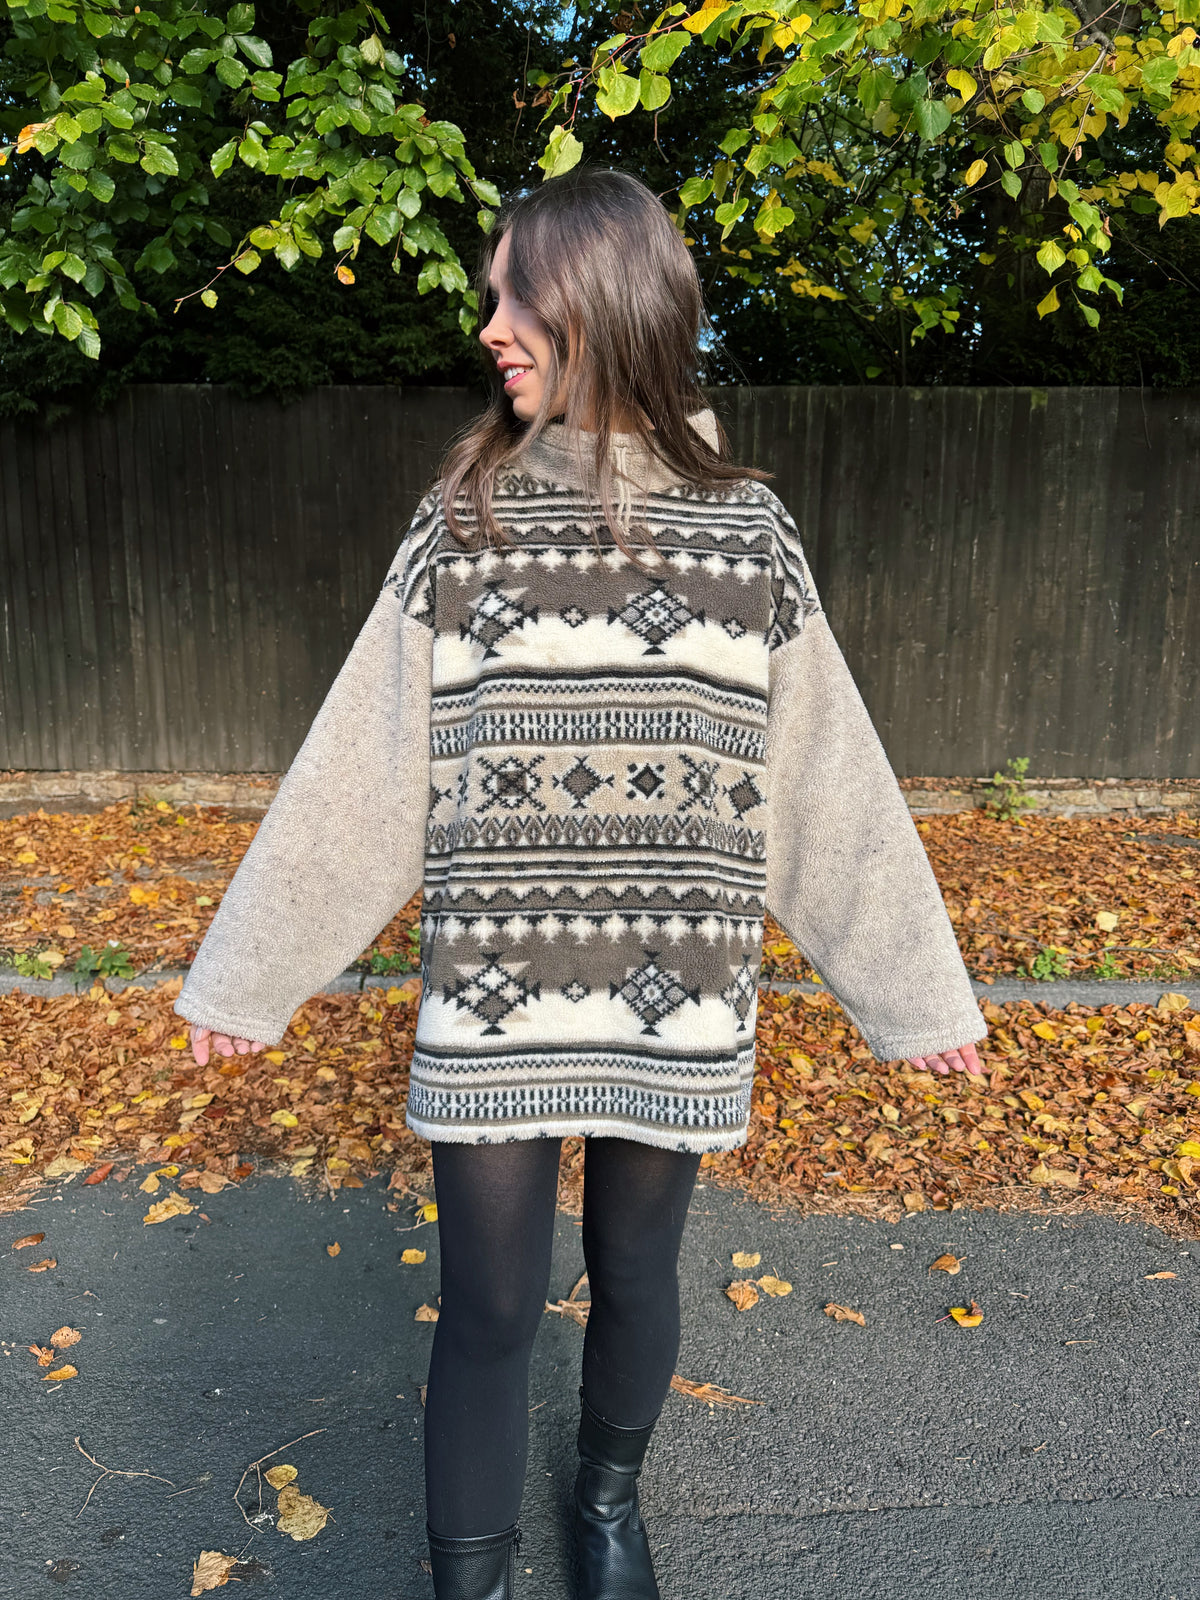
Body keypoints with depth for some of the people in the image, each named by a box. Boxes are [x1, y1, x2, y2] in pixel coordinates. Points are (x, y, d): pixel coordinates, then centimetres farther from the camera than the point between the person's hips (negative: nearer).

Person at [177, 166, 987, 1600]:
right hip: (493, 994, 0)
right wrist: (247, 976, 6)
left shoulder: (745, 528, 0)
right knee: (490, 1309, 7)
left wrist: (917, 991, 7)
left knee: (634, 1274, 18)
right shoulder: (462, 523, 0)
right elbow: (357, 779, 2)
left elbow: (831, 782, 3)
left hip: (672, 998, 1)